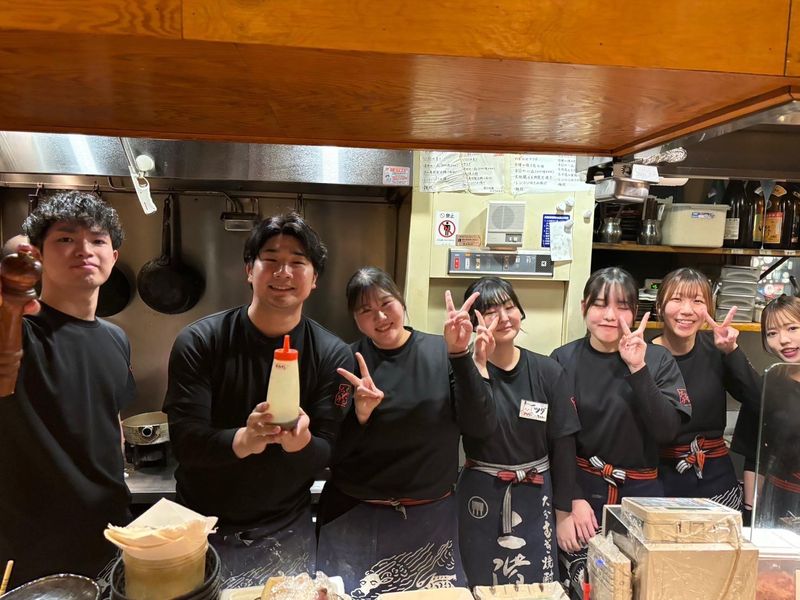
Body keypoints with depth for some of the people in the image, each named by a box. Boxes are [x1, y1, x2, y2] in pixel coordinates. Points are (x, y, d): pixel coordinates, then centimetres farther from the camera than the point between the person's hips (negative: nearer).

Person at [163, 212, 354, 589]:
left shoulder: (333, 355, -11)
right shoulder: (199, 341, -14)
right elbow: (184, 441, -19)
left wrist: (301, 441, -36)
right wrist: (242, 441, -39)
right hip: (204, 525, -1)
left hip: (286, 532, 1)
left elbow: (326, 456, -13)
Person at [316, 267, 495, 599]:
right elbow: (331, 452, -5)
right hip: (355, 517, 0)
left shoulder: (441, 352, -6)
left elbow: (482, 427, -14)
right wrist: (359, 414, -23)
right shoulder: (347, 362, -5)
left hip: (432, 516, 1)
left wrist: (460, 355, -22)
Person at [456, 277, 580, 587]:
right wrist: (480, 365, -27)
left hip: (535, 497, 1)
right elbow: (475, 428, -25)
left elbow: (563, 445, 0)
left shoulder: (549, 371, -4)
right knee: (483, 587, 13)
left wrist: (564, 513, 1)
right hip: (482, 497, -1)